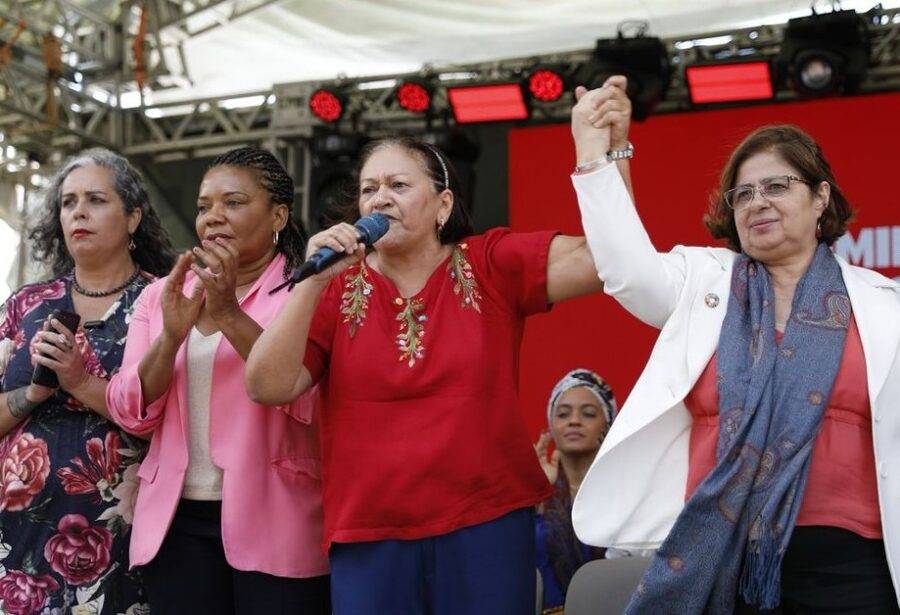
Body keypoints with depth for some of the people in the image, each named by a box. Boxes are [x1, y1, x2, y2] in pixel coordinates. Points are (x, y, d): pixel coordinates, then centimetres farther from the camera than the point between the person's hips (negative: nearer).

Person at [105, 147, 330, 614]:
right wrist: (172, 334, -14)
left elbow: (304, 399, -16)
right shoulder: (161, 296, 11)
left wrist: (229, 314, -22)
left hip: (274, 523, -3)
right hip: (177, 521, 4)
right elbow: (131, 414, 2)